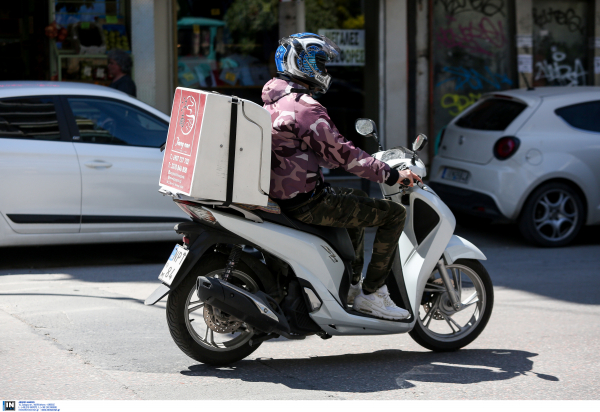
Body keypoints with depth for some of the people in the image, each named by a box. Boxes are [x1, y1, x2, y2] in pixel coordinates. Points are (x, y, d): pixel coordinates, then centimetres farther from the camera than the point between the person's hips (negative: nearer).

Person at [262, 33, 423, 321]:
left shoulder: (274, 101, 13)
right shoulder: (304, 108, -19)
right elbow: (340, 154, -20)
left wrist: (371, 163, 25)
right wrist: (390, 175, -13)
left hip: (281, 196, 11)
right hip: (307, 204, -11)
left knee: (358, 199, 33)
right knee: (393, 214, -6)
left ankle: (351, 282, 32)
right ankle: (371, 294, -2)